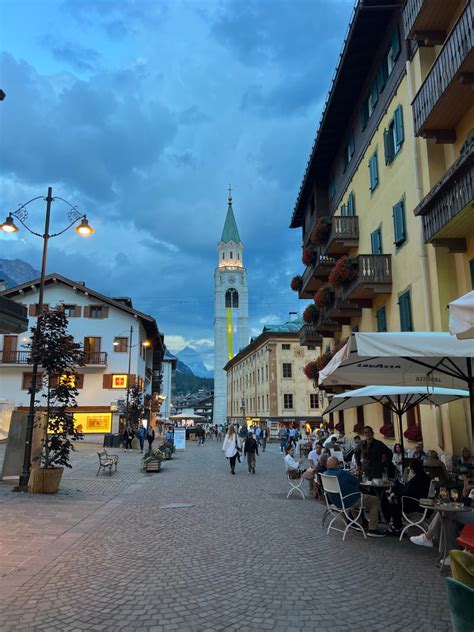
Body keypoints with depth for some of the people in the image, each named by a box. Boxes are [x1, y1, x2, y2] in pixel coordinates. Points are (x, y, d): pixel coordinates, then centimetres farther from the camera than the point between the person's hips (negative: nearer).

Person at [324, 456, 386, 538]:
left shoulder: (325, 474, 0)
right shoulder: (342, 473, -23)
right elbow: (357, 482, -7)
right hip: (348, 502, -9)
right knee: (375, 500, 0)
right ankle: (372, 529, -1)